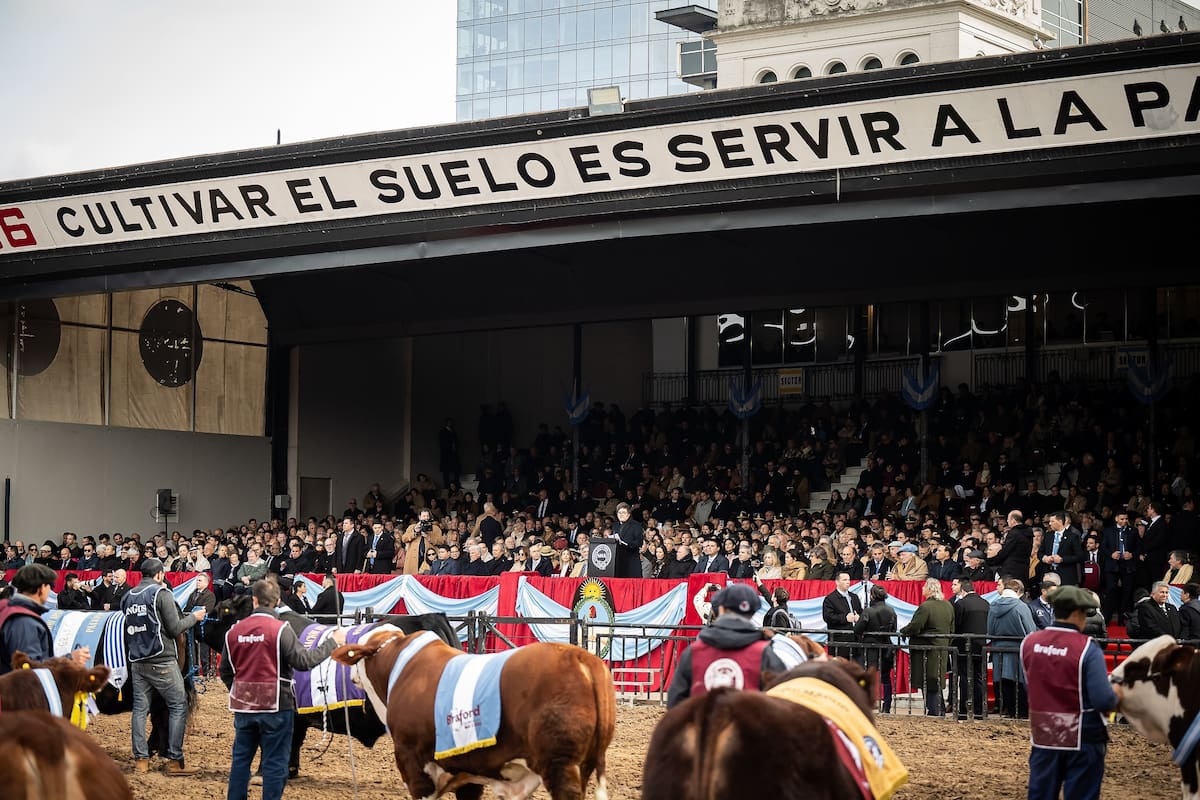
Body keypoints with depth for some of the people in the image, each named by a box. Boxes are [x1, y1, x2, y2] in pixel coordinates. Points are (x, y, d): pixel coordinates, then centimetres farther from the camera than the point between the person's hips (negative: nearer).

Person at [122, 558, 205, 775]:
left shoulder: (129, 597, 11)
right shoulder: (161, 593, -8)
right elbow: (175, 629, -11)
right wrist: (194, 617, 5)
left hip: (136, 661, 6)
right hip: (162, 662, -6)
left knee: (140, 708, 8)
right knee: (178, 706, 1)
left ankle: (140, 759, 6)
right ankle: (175, 761, -2)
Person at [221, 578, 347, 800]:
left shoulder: (234, 631, 2)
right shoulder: (281, 630, -14)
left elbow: (225, 672, 9)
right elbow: (304, 661, -17)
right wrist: (332, 642, -6)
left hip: (243, 706, 5)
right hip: (276, 706, -5)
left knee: (240, 758, 16)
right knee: (275, 763, 3)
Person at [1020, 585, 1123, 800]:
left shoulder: (1029, 643, -2)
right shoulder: (1088, 649, -17)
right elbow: (1104, 701, -19)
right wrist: (1116, 694, 3)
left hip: (1043, 737, 5)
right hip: (1082, 739, -4)